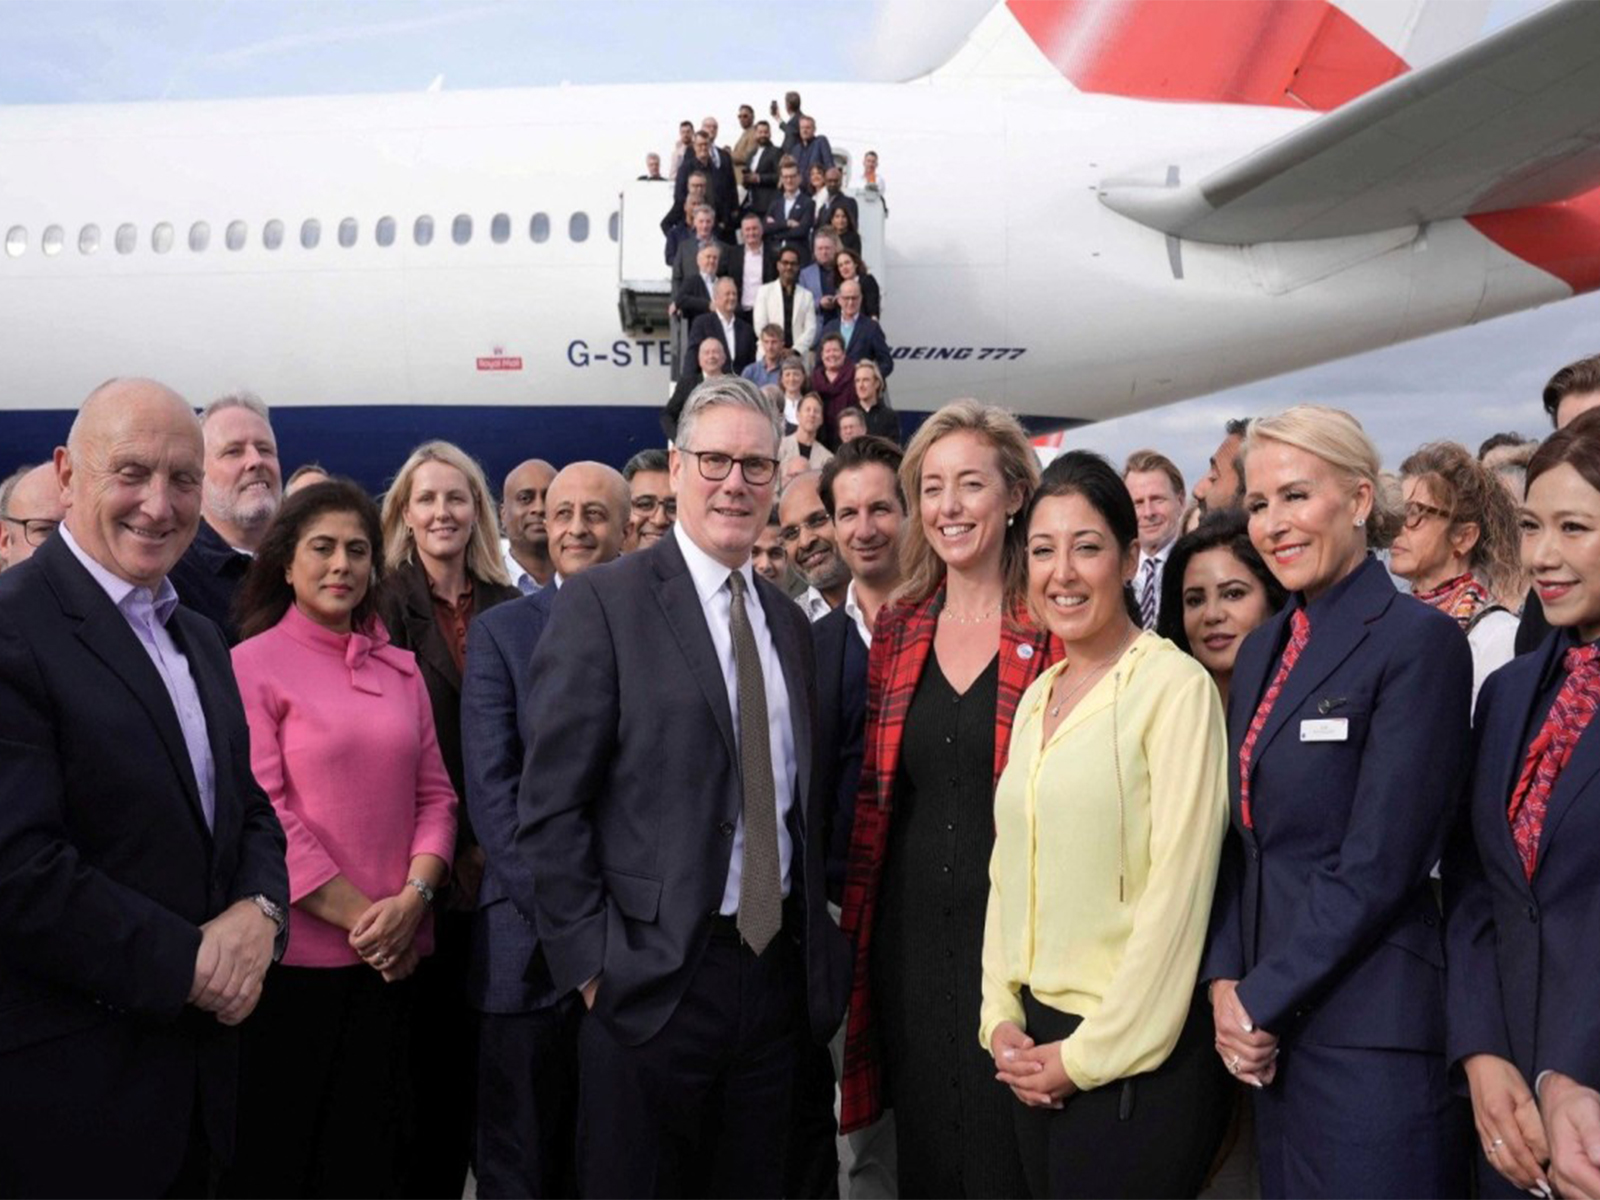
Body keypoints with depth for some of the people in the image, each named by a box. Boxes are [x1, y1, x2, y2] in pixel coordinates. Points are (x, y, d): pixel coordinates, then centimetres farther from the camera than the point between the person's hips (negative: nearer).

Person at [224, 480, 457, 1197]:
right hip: (295, 950, -4)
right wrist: (355, 914, -13)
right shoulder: (251, 664, -3)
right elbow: (262, 809, -10)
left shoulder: (400, 669, 11)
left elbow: (435, 795, 8)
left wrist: (412, 899, -8)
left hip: (393, 953, 4)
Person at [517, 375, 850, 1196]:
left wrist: (817, 943, 10)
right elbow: (550, 808, -11)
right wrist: (591, 964, -13)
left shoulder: (788, 622, 10)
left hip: (776, 968, 6)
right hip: (652, 975, -5)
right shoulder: (603, 604, -9)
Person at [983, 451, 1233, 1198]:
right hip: (1035, 1045, 7)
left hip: (1138, 1056, -6)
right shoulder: (1037, 697, 9)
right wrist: (1000, 1018, 2)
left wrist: (1090, 1053, -13)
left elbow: (1177, 890, -16)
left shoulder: (1174, 685, -13)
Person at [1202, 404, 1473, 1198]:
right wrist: (1225, 982, -2)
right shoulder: (1263, 650, 11)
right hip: (1272, 1027, 7)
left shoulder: (1419, 641, -12)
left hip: (1370, 1032, -7)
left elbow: (1378, 861, -17)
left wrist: (1262, 1001, -12)